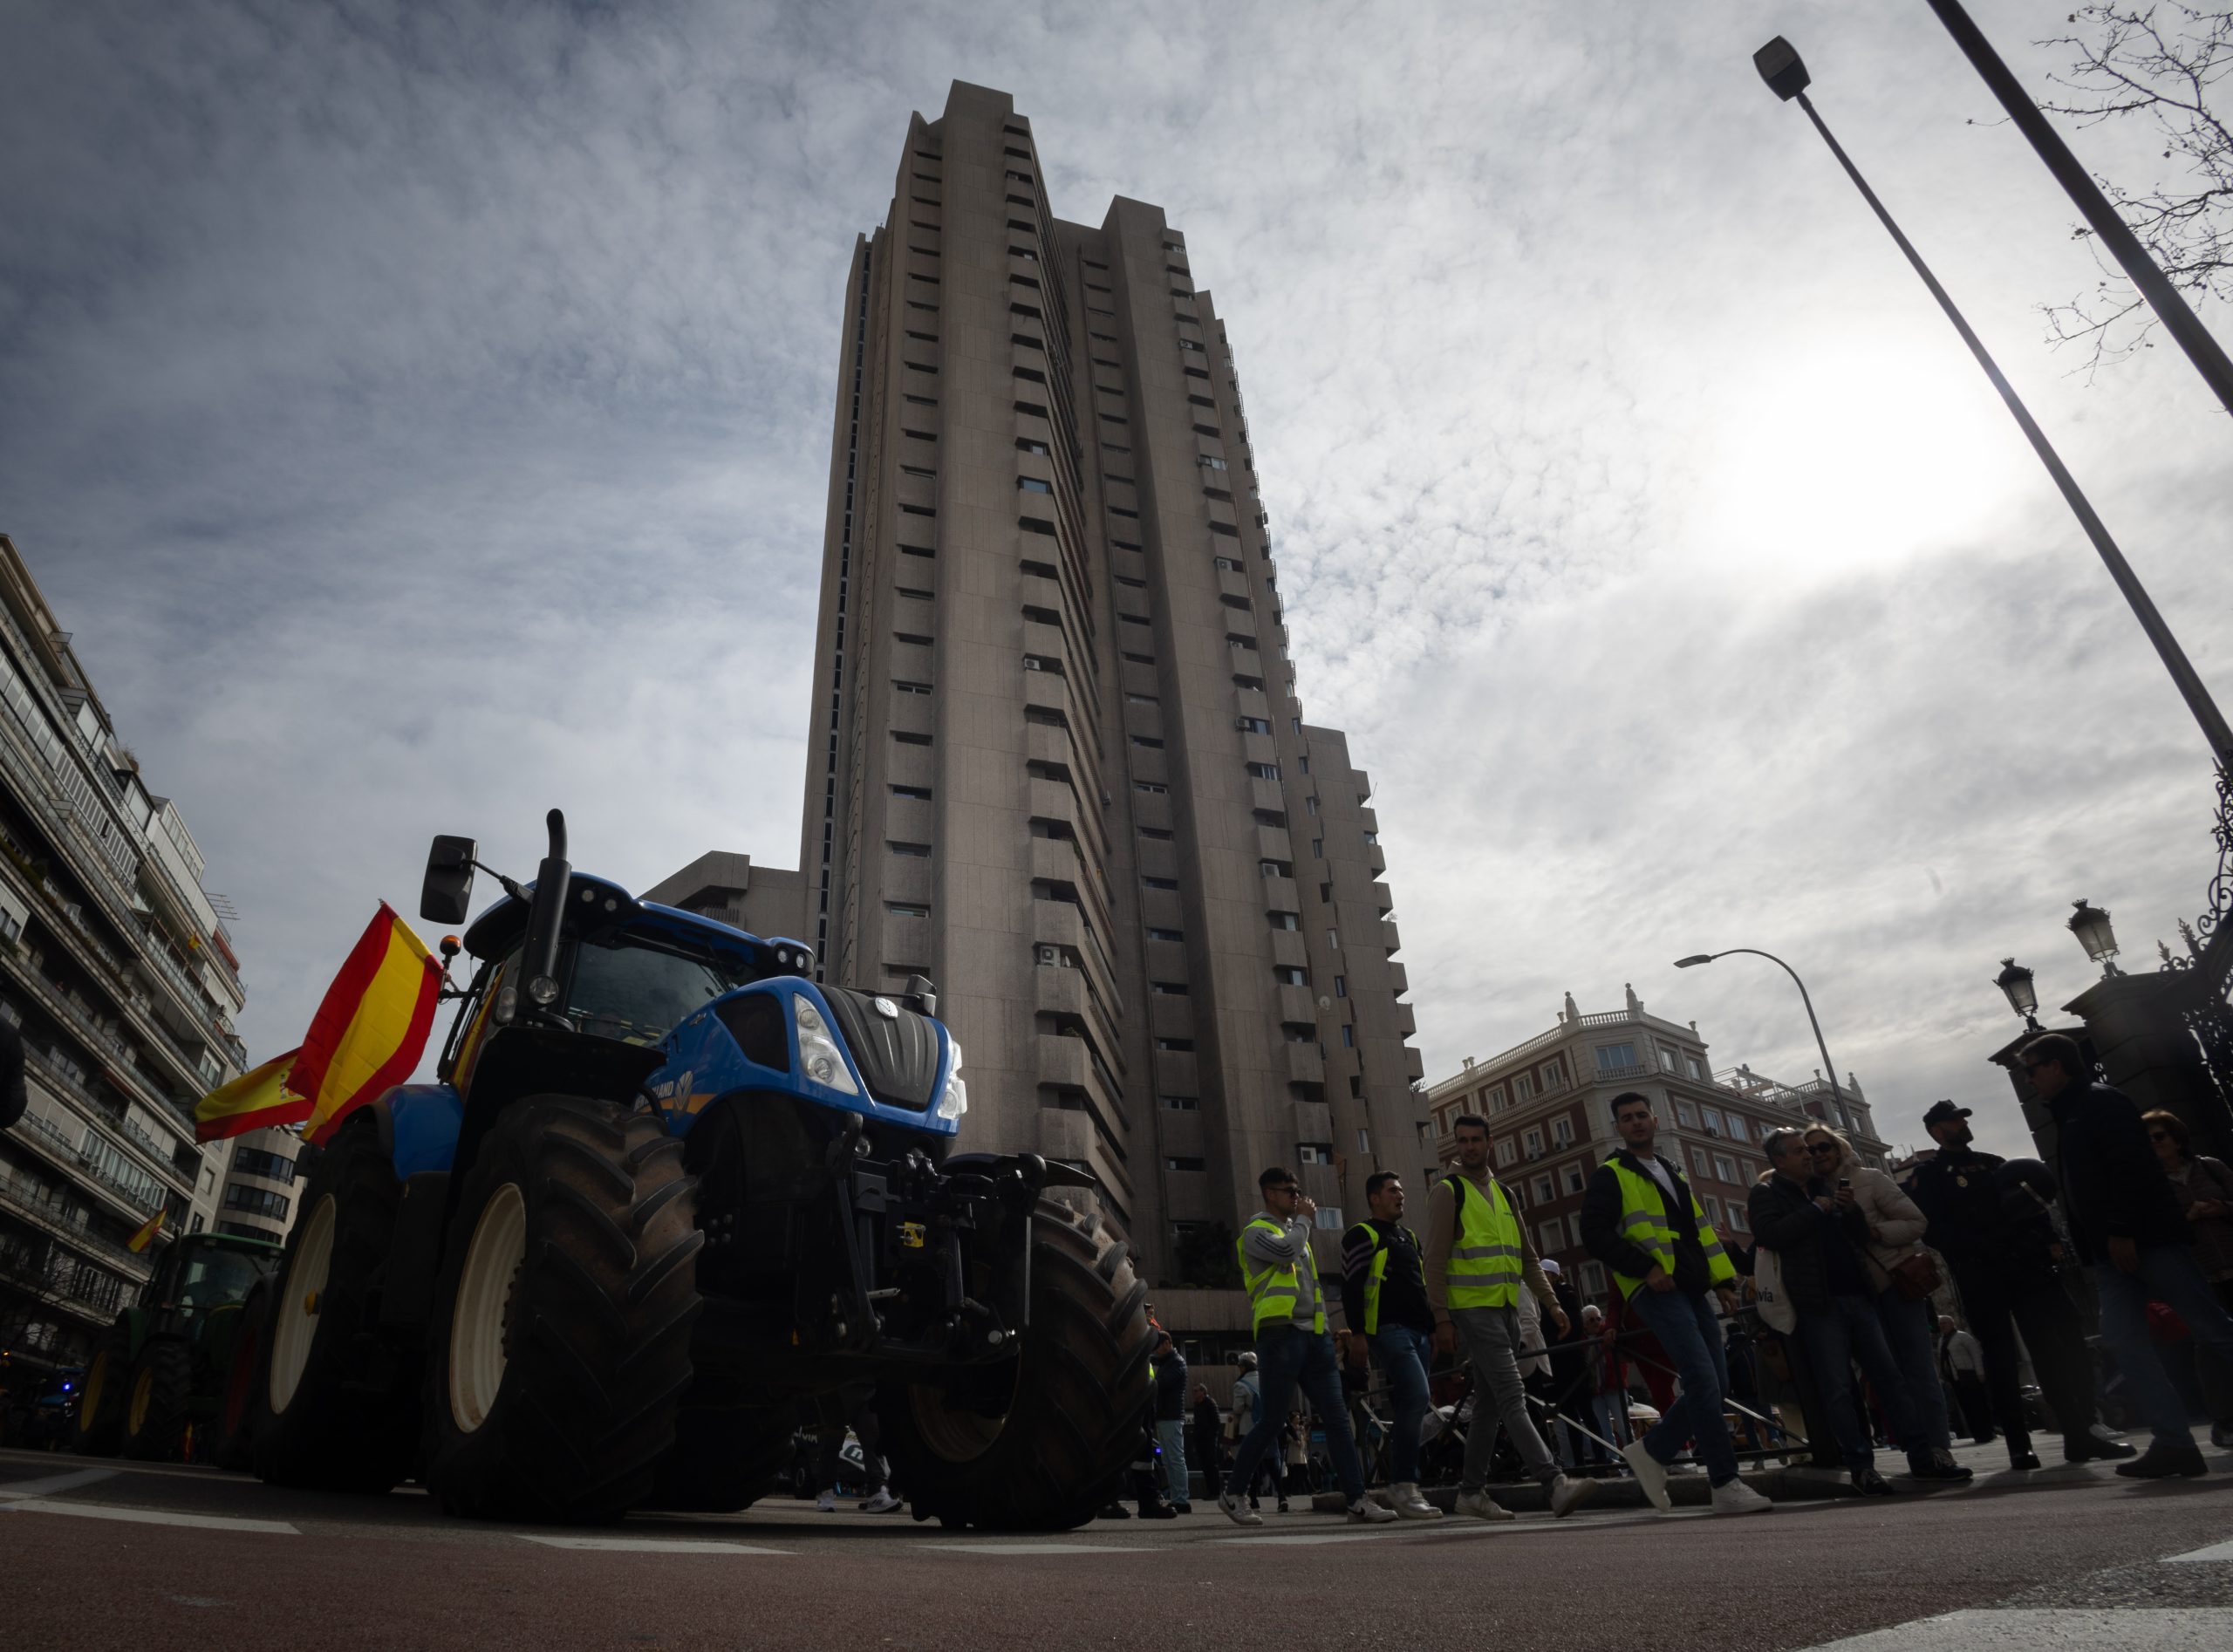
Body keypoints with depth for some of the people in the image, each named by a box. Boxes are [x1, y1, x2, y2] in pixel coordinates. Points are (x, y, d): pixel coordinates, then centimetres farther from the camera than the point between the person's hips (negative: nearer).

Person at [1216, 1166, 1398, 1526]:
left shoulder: (1294, 1230, 23)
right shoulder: (1256, 1232, -3)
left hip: (1314, 1336, 8)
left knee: (1337, 1418, -1)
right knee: (1270, 1421, -3)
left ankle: (1357, 1500, -2)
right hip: (1281, 1334, -7)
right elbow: (1286, 1250, -24)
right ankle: (1232, 1495, 12)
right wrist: (1303, 1219, -7)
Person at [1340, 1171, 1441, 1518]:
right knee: (1417, 1396, -21)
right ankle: (1405, 1488, -18)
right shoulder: (1362, 1235, -1)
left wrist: (1433, 1328, 21)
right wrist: (1357, 1333, -15)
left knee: (1410, 1408, 7)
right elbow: (1351, 1287, -8)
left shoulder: (1409, 1238, 24)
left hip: (1417, 1333, 8)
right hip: (1388, 1330, -8)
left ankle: (1398, 1483, 15)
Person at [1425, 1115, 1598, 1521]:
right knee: (1512, 1395, -16)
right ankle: (1555, 1484, -22)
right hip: (1473, 1309, -7)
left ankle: (1471, 1491, 18)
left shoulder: (1504, 1194, 16)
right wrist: (1442, 1319, -14)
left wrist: (1551, 1304, 9)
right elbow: (1435, 1261, -9)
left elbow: (1527, 1258, 19)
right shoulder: (1447, 1191, -5)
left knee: (1490, 1405, 10)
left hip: (1506, 1309, 7)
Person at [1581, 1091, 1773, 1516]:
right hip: (1656, 1290, -8)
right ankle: (1726, 1485, -5)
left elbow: (1701, 1230, 26)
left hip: (1691, 1290, 8)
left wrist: (1722, 1281, 16)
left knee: (1715, 1384, 5)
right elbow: (1595, 1234, -11)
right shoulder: (1610, 1176, -1)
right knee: (1703, 1380, -14)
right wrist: (1645, 1268, -17)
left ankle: (1651, 1451, 18)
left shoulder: (1673, 1173, 23)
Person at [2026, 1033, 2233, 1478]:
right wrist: (2090, 1255, 20)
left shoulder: (2102, 1101, -5)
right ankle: (2174, 1443, -3)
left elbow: (2130, 1167, -17)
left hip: (2148, 1240, -9)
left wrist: (2121, 1231, -21)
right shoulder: (2067, 1119, 22)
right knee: (2124, 1342, -2)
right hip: (2111, 1253, 9)